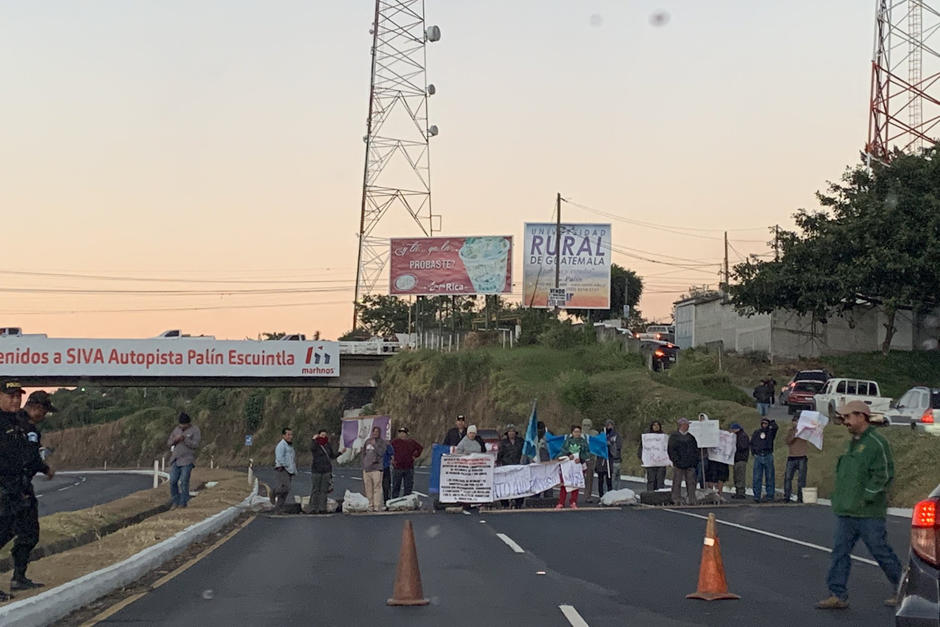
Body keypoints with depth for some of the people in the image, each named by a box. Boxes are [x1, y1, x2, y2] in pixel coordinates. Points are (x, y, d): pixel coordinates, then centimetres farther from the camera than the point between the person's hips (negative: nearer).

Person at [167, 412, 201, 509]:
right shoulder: (176, 430, 13)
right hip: (176, 460, 5)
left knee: (184, 482, -8)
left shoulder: (195, 430, -3)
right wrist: (175, 440, -9)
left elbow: (196, 445, -12)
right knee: (173, 481, 0)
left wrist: (184, 439, -24)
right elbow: (168, 443, 13)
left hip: (187, 460, -5)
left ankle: (183, 503, -1)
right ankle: (175, 502, 10)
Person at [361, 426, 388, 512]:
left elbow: (381, 452, -14)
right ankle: (371, 505, 13)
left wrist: (374, 444, -15)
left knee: (377, 487, -9)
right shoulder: (368, 441, 16)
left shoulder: (382, 442, 1)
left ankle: (377, 507, -10)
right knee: (368, 488, 6)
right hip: (366, 468, 6)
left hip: (376, 468, -5)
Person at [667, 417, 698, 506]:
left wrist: (695, 460, 6)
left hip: (690, 465, 4)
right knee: (677, 483, -2)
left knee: (691, 483, 1)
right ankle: (676, 501, 1)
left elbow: (696, 450, 19)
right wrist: (676, 460, -13)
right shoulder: (674, 436, 3)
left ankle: (692, 501, 4)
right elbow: (670, 449, -5)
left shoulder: (691, 437, 18)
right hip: (678, 465, -4)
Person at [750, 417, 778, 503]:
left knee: (769, 477, 3)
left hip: (768, 457, -1)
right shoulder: (756, 432, 13)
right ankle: (756, 496, -2)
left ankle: (769, 495, 9)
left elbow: (775, 427, -14)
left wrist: (771, 421, 5)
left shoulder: (771, 431, 6)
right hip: (758, 457, 1)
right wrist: (753, 452, 8)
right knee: (757, 477, -3)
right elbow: (752, 443, 21)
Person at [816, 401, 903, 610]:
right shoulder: (852, 443, 17)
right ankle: (838, 595, 5)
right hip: (846, 512, 8)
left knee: (881, 552, 2)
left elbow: (884, 475, -17)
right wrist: (839, 497, 15)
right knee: (840, 552, 3)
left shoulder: (876, 443, -11)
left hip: (868, 513, -8)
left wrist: (866, 498, -18)